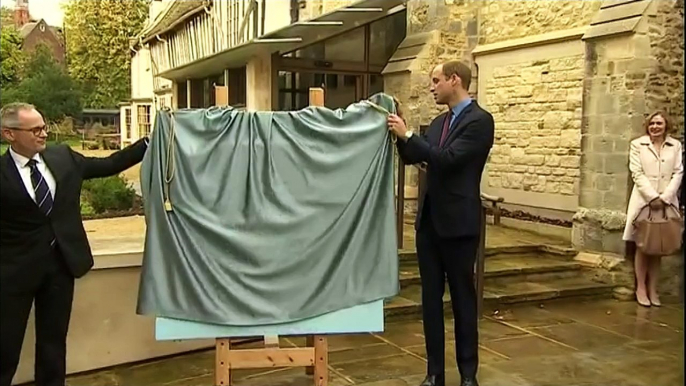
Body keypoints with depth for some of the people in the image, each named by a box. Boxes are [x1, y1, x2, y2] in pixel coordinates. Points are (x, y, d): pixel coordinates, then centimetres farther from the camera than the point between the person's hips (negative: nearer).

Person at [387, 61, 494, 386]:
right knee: (430, 297, 9)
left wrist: (408, 134, -18)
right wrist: (400, 133, -1)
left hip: (458, 223, -7)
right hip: (428, 220, 7)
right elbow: (411, 158, 15)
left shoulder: (479, 120, -11)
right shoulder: (439, 122, 13)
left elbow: (448, 159, -21)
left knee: (463, 298, 4)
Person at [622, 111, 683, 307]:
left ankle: (653, 289, 13)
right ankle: (641, 288, 10)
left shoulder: (675, 145, 7)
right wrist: (652, 197, -13)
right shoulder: (637, 144, 1)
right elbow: (637, 174, -5)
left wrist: (664, 197, -10)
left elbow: (678, 173, 2)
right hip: (644, 201, -2)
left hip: (666, 202, 2)